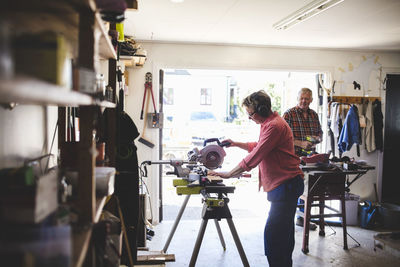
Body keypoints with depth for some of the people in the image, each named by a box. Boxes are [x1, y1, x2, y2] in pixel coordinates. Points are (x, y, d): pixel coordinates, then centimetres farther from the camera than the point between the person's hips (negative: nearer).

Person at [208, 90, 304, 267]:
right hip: (281, 184, 11)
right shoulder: (269, 123, 15)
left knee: (273, 233, -11)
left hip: (286, 185, -11)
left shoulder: (274, 126, -19)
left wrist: (228, 174, -16)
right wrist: (237, 144, 19)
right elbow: (258, 146, 30)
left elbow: (255, 157, -22)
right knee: (283, 230, 18)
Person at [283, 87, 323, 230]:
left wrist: (317, 139, -3)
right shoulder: (289, 114, -7)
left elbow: (320, 132, 20)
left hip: (309, 157, 6)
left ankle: (302, 217, 24)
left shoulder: (314, 115, 12)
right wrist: (301, 143, -21)